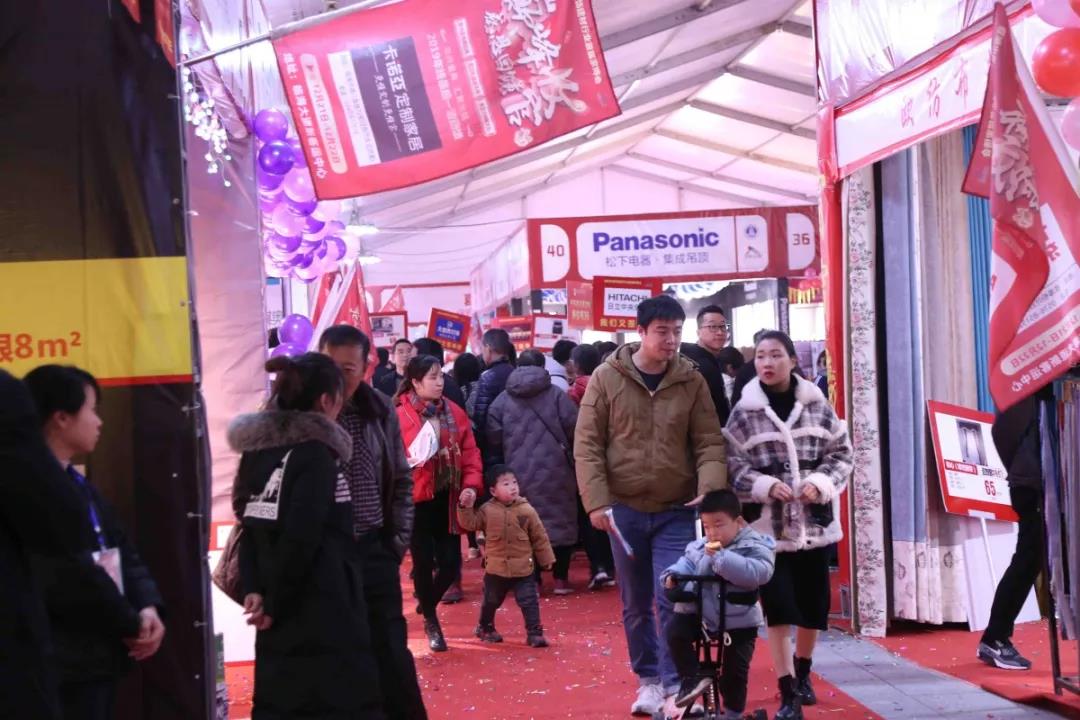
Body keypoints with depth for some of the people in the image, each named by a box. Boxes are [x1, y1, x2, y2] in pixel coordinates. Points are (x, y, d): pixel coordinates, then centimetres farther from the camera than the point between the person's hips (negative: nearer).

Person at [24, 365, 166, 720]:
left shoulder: (79, 484, 17)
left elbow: (122, 551, 14)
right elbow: (69, 575, -23)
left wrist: (148, 607, -4)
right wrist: (130, 624, -12)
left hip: (98, 654, 10)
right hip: (65, 664, -10)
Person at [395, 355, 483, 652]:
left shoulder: (454, 413, 6)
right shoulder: (400, 415, -11)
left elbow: (469, 452, 7)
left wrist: (471, 484, -4)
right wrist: (414, 458, -29)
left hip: (447, 498, 4)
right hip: (417, 499, -4)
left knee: (451, 563, 4)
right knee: (424, 562, 4)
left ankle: (427, 604, 33)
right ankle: (431, 621, 22)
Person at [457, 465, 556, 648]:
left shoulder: (526, 510, -7)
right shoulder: (487, 510, -6)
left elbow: (539, 537, -1)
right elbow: (470, 523, -3)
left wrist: (546, 559, 3)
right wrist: (466, 506, -17)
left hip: (524, 568, -1)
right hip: (496, 568, 1)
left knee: (529, 602, -3)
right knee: (491, 601, 18)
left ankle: (534, 632, 6)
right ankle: (485, 628, 39)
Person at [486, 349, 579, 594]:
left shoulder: (502, 400, 5)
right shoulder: (557, 395, 0)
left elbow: (494, 437, -1)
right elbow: (574, 428, -7)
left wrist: (505, 462, 14)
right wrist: (569, 454, 11)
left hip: (519, 473, 2)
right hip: (555, 470, -1)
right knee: (560, 520, 8)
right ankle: (561, 578, 9)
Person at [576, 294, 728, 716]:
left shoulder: (691, 381, 0)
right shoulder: (607, 378, -3)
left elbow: (709, 443, -2)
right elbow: (587, 444, -2)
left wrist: (710, 491, -19)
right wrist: (596, 501, -10)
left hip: (676, 511, 0)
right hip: (624, 509, 1)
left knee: (673, 600, -7)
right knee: (635, 604, 11)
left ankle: (674, 685, 2)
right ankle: (648, 679, 26)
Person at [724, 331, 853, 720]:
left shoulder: (817, 405, 1)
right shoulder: (743, 413, -3)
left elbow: (842, 453, 5)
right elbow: (732, 465, -4)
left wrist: (821, 483, -12)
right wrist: (765, 486, -18)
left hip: (815, 521, 2)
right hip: (769, 524, -2)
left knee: (814, 605, 13)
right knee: (778, 608, -6)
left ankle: (802, 673, 37)